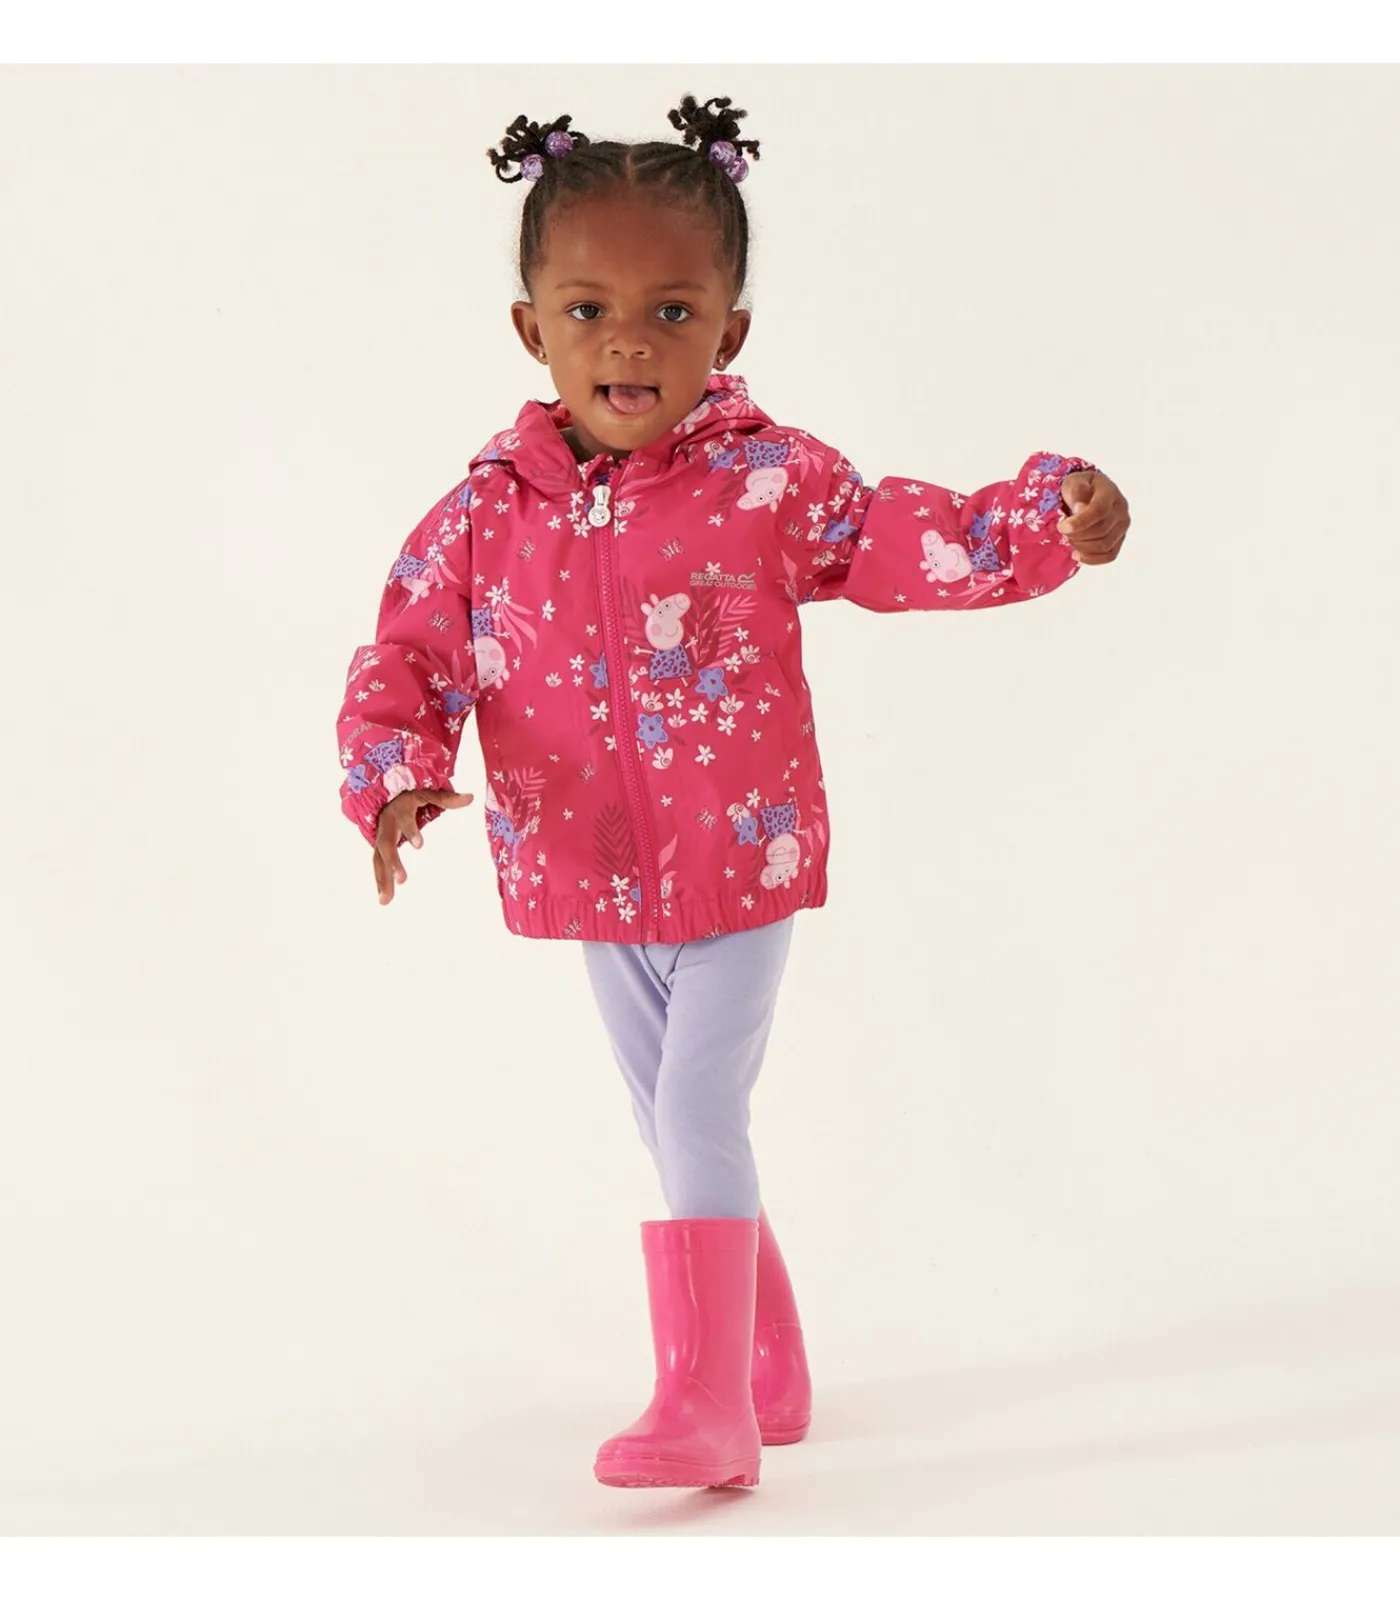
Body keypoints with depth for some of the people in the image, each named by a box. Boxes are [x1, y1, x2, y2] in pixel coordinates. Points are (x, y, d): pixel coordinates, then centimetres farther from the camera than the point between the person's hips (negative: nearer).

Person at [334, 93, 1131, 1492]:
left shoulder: (770, 483, -10)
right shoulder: (487, 514, -4)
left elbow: (922, 544, -10)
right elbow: (406, 656, -3)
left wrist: (1053, 517, -27)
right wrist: (396, 778, -21)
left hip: (742, 866, -4)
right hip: (594, 884, 4)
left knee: (697, 1118, -12)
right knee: (680, 1132, 16)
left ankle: (709, 1405, -4)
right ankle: (772, 1371, 34)